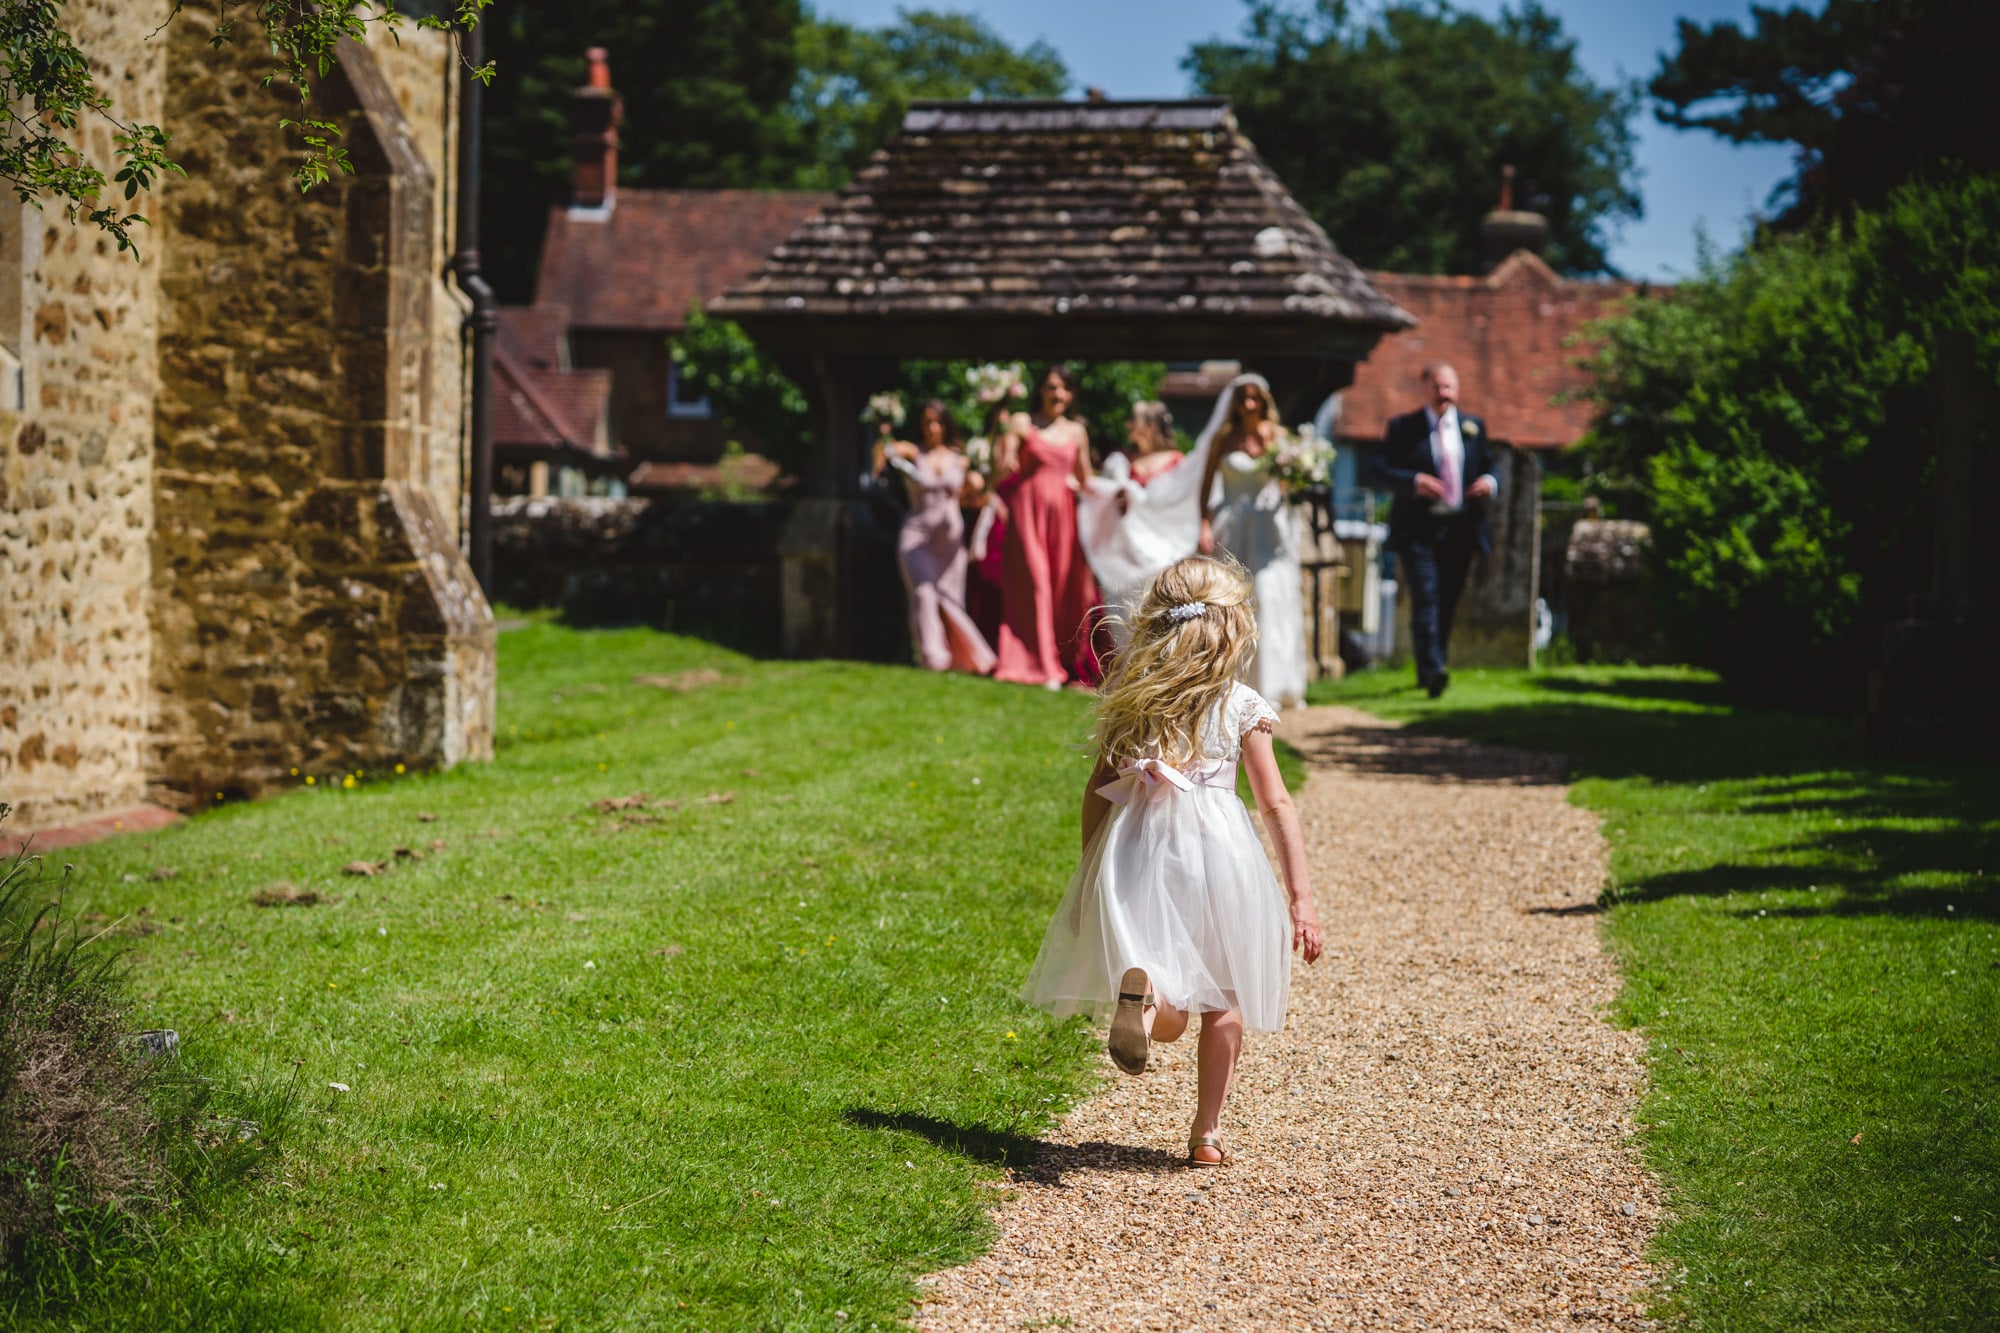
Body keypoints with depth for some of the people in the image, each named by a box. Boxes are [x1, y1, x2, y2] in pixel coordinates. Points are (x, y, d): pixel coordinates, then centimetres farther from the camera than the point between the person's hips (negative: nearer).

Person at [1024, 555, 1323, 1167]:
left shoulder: (1130, 693, 8)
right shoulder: (1242, 705, 1)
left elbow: (1099, 789, 9)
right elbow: (1277, 805, -1)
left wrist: (1091, 875, 18)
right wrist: (1301, 897, 1)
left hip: (1135, 852, 2)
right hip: (1216, 848, -2)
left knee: (1169, 1021, 4)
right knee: (1225, 1001, 17)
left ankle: (1140, 988, -31)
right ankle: (1207, 1132, 16)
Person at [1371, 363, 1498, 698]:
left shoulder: (1473, 426, 14)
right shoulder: (1402, 428, 4)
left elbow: (1491, 464, 18)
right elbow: (1381, 471, -3)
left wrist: (1490, 481, -7)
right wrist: (1414, 482, -21)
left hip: (1460, 530, 4)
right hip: (1419, 529, -4)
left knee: (1447, 603, 9)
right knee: (1426, 599, -16)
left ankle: (1429, 669, 21)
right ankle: (1432, 670, -26)